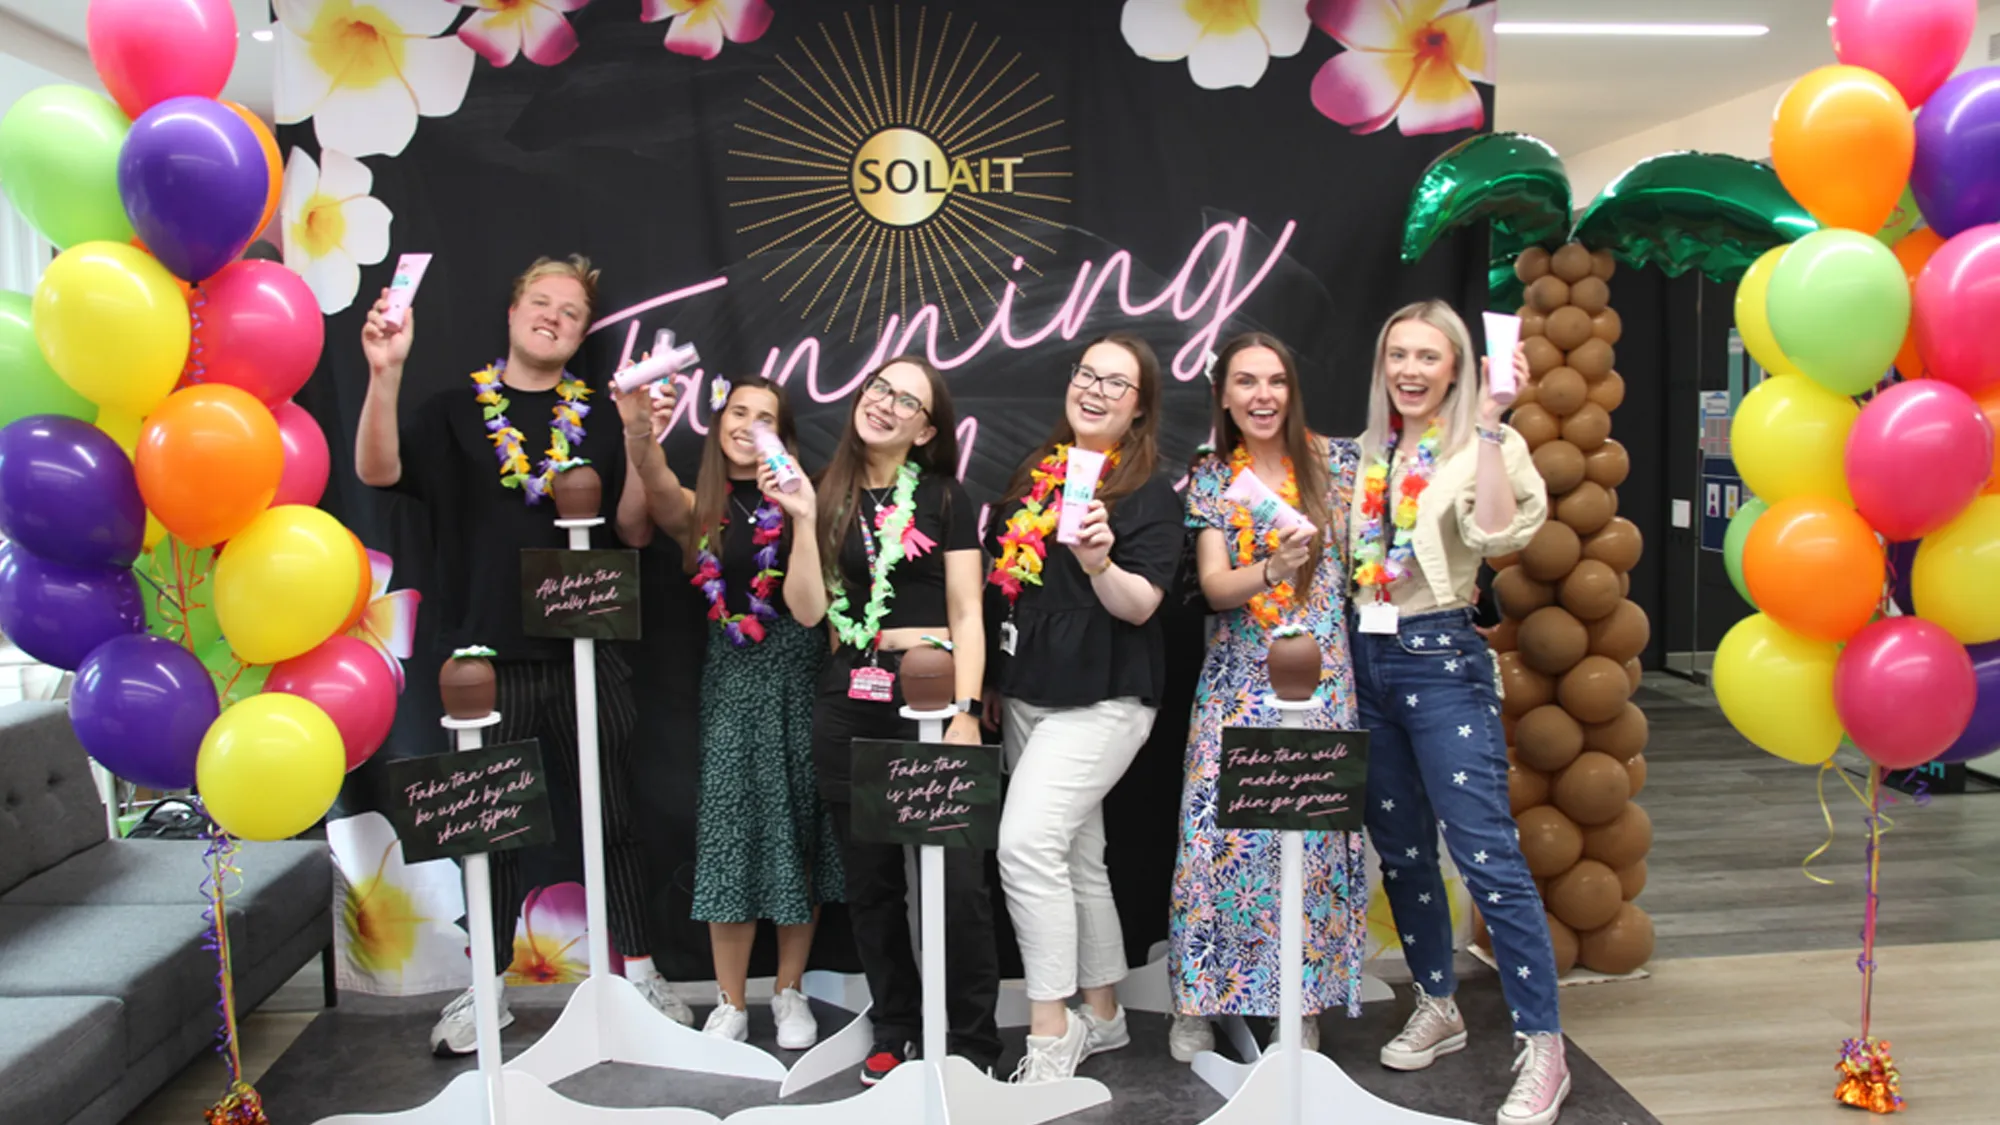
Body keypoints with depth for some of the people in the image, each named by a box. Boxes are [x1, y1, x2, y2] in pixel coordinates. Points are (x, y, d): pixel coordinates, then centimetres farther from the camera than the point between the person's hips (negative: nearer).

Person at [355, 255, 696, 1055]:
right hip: (487, 653, 0)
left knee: (609, 816, 7)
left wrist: (641, 448, -16)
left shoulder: (603, 415, 6)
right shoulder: (456, 410, 6)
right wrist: (384, 373, -23)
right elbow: (376, 471, -10)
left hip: (586, 652, 0)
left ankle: (639, 972, 21)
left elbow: (635, 531, 0)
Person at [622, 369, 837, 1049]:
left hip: (797, 668, -1)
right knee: (729, 822, 1)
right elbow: (660, 491, -19)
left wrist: (804, 512, -31)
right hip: (731, 674, 1)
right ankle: (730, 1003, 13)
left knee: (798, 821, 6)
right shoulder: (700, 506, 5)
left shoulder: (793, 497, 2)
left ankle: (790, 992, 21)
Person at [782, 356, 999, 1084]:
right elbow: (808, 611, 3)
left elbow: (966, 615, 0)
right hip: (848, 703, 3)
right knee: (869, 880, 10)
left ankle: (973, 1043, 9)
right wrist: (804, 519, -5)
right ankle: (897, 1033, 25)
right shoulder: (831, 496, 10)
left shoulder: (944, 498, 4)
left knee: (954, 880, -7)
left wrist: (965, 710, -10)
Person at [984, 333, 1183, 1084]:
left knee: (1027, 841, -18)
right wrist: (991, 679, 16)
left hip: (1101, 699, -7)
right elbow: (998, 577, 19)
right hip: (1026, 694, 7)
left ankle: (1051, 1029, -6)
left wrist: (1100, 565, -34)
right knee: (1077, 856, 13)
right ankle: (1102, 1014, 27)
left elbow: (1142, 604, -14)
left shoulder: (1150, 493, -5)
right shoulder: (1034, 474, 12)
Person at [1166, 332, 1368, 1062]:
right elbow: (1214, 586, -6)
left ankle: (1304, 1001, 15)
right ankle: (1197, 1001, 13)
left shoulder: (1335, 461, 4)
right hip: (1236, 682, 0)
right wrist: (1273, 570, -23)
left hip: (1321, 678, 0)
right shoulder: (1209, 479, 5)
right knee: (1219, 832, -2)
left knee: (1313, 835, -1)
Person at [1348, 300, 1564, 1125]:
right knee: (1399, 848, 13)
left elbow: (1497, 535, -23)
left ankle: (1543, 1048, 2)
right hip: (1369, 656, 6)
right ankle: (1437, 1008, 30)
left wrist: (1490, 425, -24)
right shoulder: (1369, 453, 12)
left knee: (1486, 854, -8)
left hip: (1442, 659, -6)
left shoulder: (1485, 446, -4)